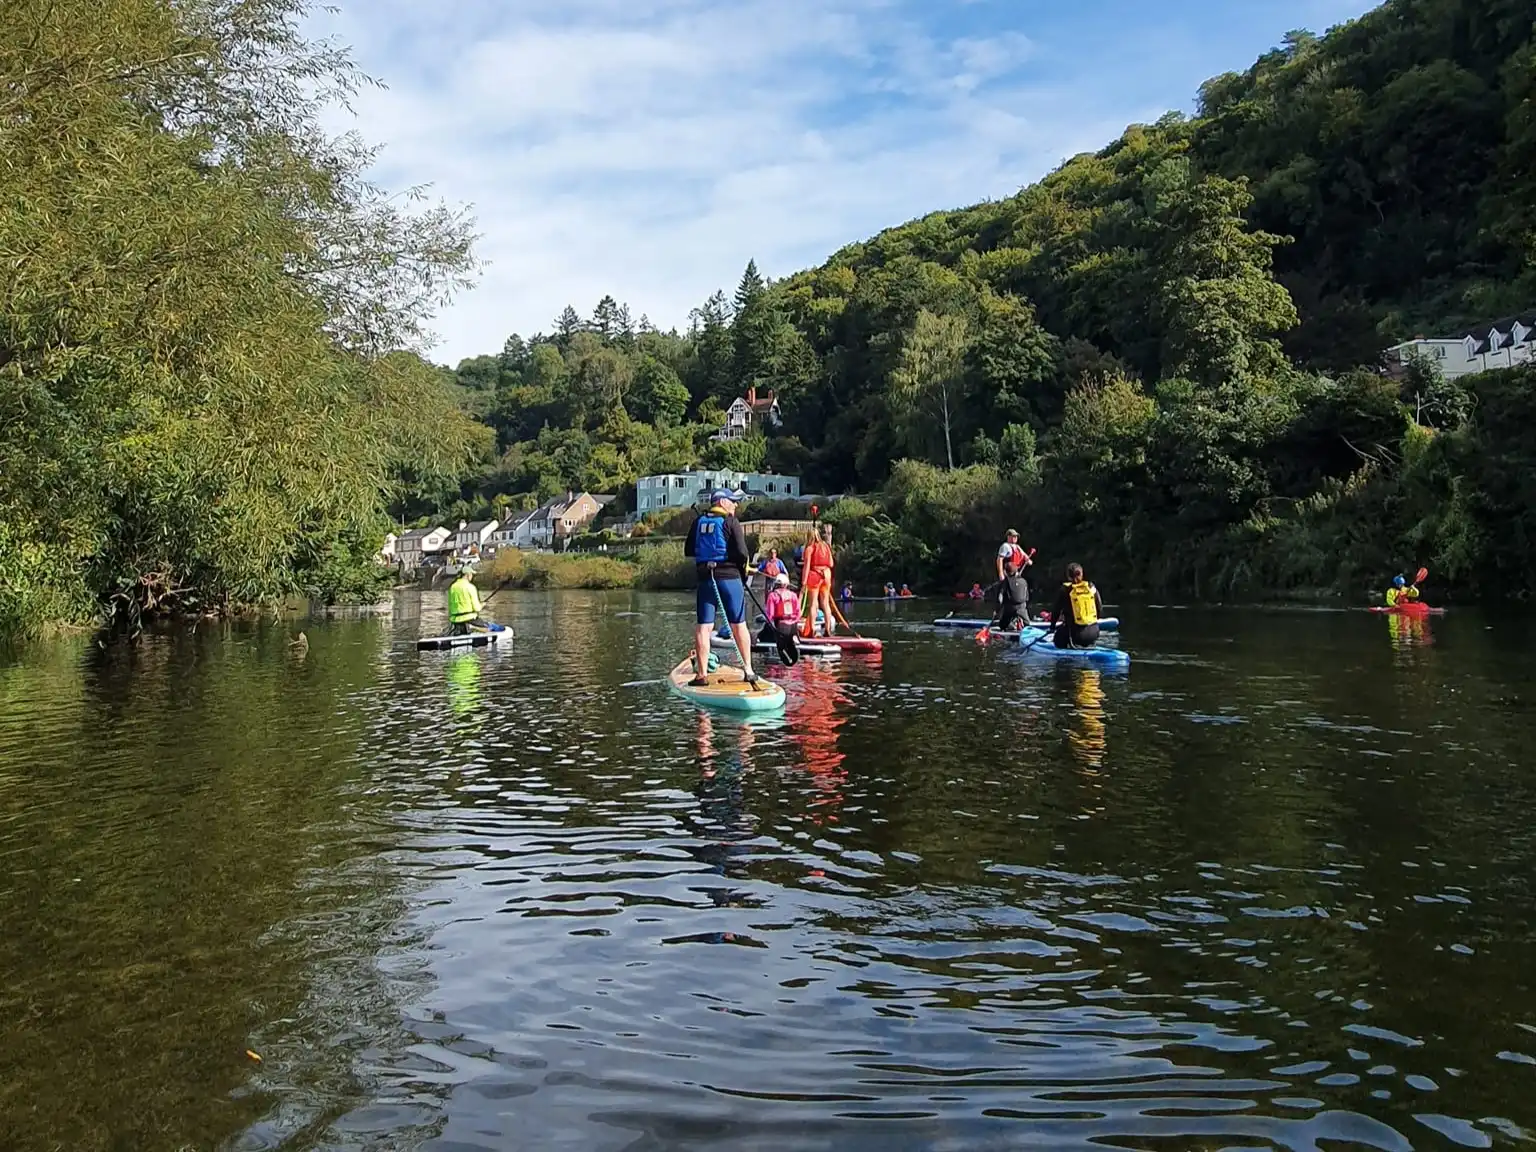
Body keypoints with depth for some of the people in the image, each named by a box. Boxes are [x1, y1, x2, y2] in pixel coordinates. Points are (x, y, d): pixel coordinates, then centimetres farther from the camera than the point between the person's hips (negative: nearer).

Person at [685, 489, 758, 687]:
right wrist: (744, 568, 6)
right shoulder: (730, 521, -6)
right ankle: (748, 670, 15)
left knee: (703, 627, 2)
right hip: (729, 578, -3)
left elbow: (688, 551, 14)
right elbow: (742, 552, -13)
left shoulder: (698, 522, 9)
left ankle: (702, 674, -1)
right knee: (739, 625, 8)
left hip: (704, 579, 3)